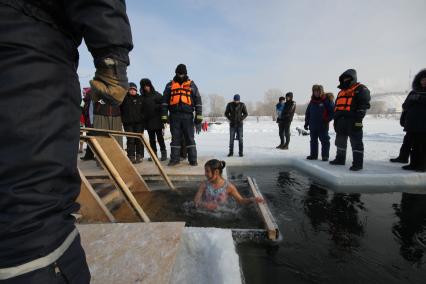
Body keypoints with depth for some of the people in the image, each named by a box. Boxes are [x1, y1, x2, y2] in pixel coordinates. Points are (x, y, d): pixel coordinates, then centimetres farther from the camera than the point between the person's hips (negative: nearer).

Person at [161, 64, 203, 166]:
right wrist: (164, 115, 2)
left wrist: (199, 115, -2)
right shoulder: (170, 85, 13)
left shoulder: (191, 84, 11)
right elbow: (164, 101, 11)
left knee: (190, 138, 1)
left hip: (188, 115, -1)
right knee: (175, 138, 5)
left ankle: (193, 159, 7)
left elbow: (198, 100, 7)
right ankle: (175, 159, 13)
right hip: (174, 116, 1)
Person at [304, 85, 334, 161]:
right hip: (313, 126, 6)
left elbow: (333, 111, -5)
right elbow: (307, 113, 16)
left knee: (325, 141, 0)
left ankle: (325, 156, 8)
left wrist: (327, 119, -13)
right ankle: (313, 155, 21)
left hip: (323, 126, -5)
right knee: (313, 141, 12)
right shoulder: (312, 102, 11)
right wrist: (306, 123, 12)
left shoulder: (327, 100, -5)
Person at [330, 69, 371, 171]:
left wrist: (358, 118, -19)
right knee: (340, 141, 15)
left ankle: (358, 163, -2)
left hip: (353, 120, -8)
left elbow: (364, 104, -10)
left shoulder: (360, 89, 0)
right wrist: (336, 119, 18)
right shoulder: (342, 91, 24)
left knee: (356, 142, -6)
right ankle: (340, 159, 28)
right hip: (341, 120, 8)